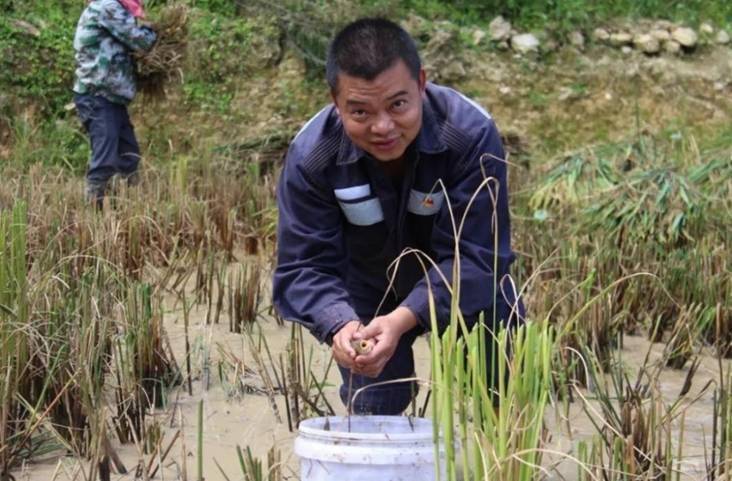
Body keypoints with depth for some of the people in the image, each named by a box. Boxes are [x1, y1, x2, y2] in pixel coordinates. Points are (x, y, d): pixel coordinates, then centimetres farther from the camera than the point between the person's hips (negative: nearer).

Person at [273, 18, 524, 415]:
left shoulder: (471, 134, -34)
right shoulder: (310, 155, -28)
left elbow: (474, 256, -34)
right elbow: (302, 267, -26)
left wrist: (404, 319, -51)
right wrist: (340, 325, -49)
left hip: (465, 290, -1)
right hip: (366, 298, 1)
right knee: (369, 415, 5)